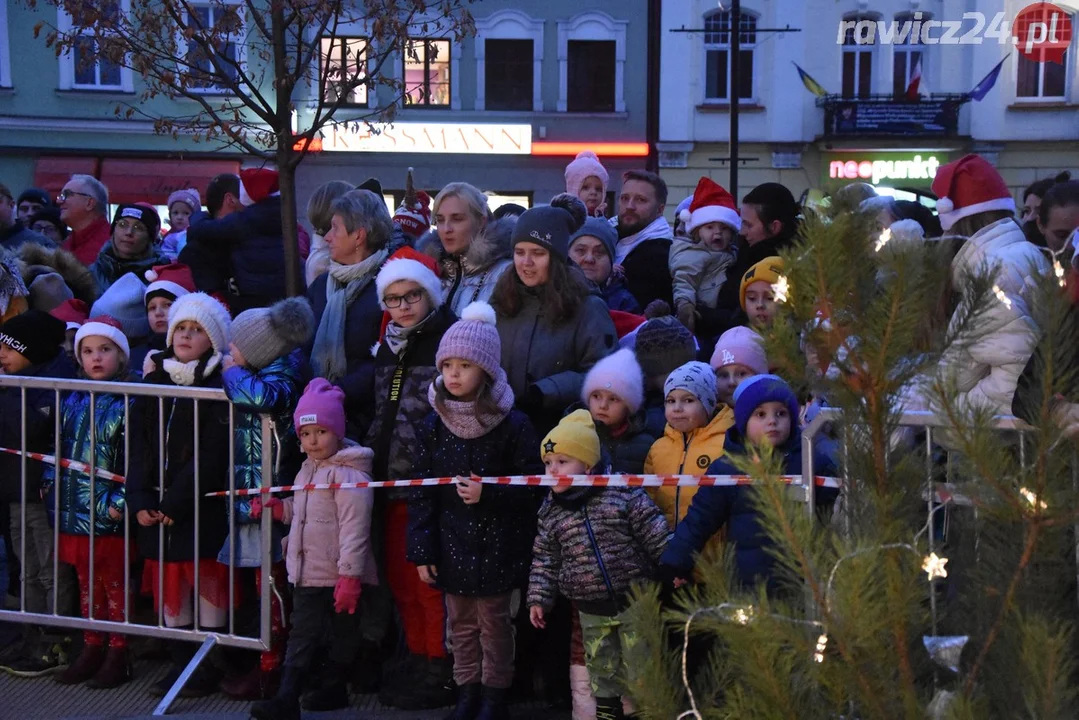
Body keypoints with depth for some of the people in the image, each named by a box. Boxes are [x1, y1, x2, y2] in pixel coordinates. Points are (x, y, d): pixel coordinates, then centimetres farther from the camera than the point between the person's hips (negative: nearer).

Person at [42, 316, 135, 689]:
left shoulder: (127, 405, -10)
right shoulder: (72, 401, 9)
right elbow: (59, 447, 17)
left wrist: (120, 501, -18)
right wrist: (49, 482, 6)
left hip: (108, 515, -6)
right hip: (73, 512, 6)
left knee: (115, 584, 5)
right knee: (86, 583, 16)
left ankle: (118, 655, 14)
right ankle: (92, 648, 27)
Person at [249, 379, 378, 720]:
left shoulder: (349, 474, -17)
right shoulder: (308, 470, 12)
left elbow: (354, 528, -21)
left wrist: (350, 575, -23)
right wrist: (281, 508, 5)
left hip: (339, 575, -9)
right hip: (307, 572, 9)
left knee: (342, 634, 5)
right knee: (302, 635, 12)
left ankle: (333, 688, 13)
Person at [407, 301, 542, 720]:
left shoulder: (512, 425, -10)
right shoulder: (434, 426, 0)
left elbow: (530, 486, -7)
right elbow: (421, 491, 1)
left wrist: (488, 494, -22)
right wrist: (422, 550, -2)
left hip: (495, 543, -3)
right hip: (452, 543, 4)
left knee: (493, 622, 6)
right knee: (461, 624, 13)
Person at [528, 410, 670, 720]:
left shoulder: (623, 493, -12)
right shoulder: (551, 512, 1)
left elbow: (656, 535, -9)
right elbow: (545, 559, 8)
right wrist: (538, 598, 5)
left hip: (634, 600, -4)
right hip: (591, 611, 4)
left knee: (639, 669, 4)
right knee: (602, 671, 15)